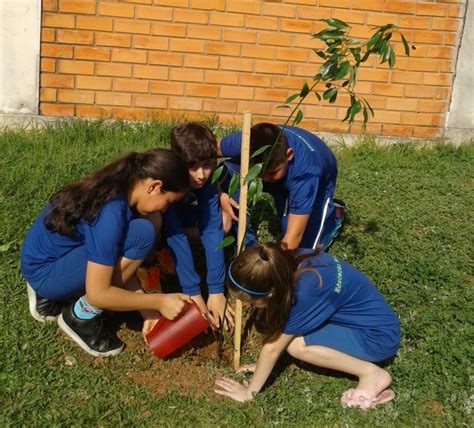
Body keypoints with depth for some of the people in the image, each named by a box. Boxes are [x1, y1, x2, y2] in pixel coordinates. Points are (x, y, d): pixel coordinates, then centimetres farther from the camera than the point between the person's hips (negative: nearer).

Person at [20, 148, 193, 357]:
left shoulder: (117, 187, -2)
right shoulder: (110, 215, -29)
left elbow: (120, 263, 5)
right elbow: (98, 293, -26)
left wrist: (147, 310, 1)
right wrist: (158, 302, -17)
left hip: (46, 256, 9)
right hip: (45, 272, -9)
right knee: (142, 234, -23)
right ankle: (82, 316, -4)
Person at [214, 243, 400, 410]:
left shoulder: (305, 291, -32)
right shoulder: (291, 261, -11)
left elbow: (273, 347, -20)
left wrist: (249, 392, -8)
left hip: (379, 335, -8)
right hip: (368, 314, 8)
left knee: (295, 344, -20)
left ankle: (372, 374, -8)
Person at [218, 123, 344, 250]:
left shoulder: (306, 170, -45)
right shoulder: (246, 142, -36)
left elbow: (294, 235, -43)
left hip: (318, 183, -3)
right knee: (226, 173, -24)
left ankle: (333, 214, 14)